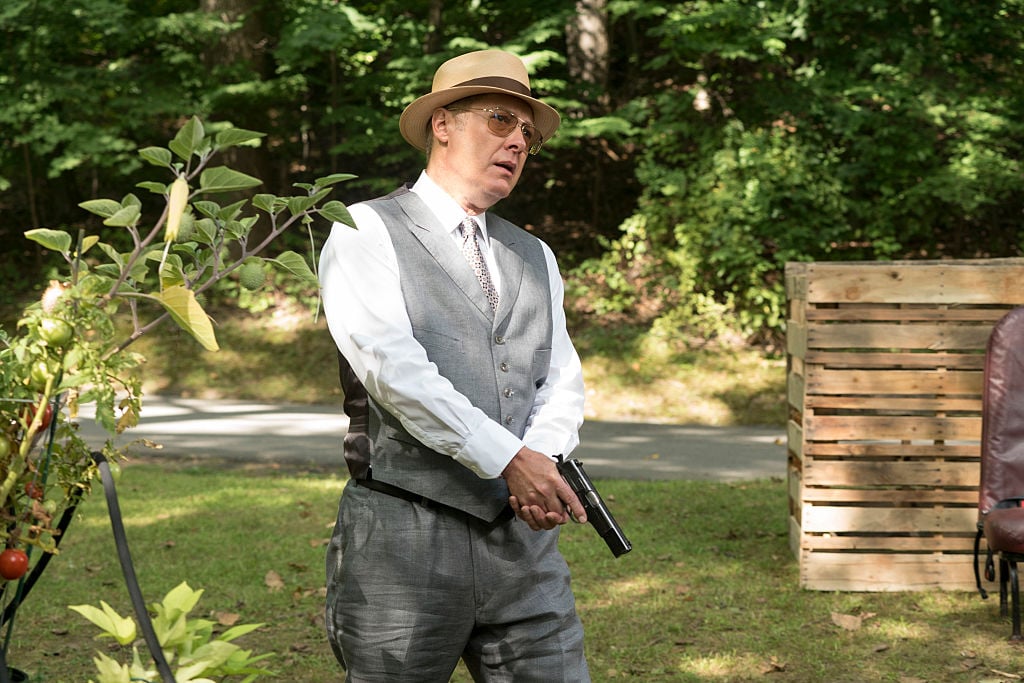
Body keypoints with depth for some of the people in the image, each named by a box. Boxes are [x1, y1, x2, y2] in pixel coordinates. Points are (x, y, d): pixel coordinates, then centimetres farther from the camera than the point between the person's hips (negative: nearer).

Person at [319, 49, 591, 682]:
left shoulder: (535, 257, 20)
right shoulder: (366, 232, 0)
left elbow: (561, 383, 12)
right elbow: (392, 367, -14)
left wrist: (544, 463, -10)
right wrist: (510, 459, -18)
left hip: (523, 535, 5)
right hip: (405, 533, -5)